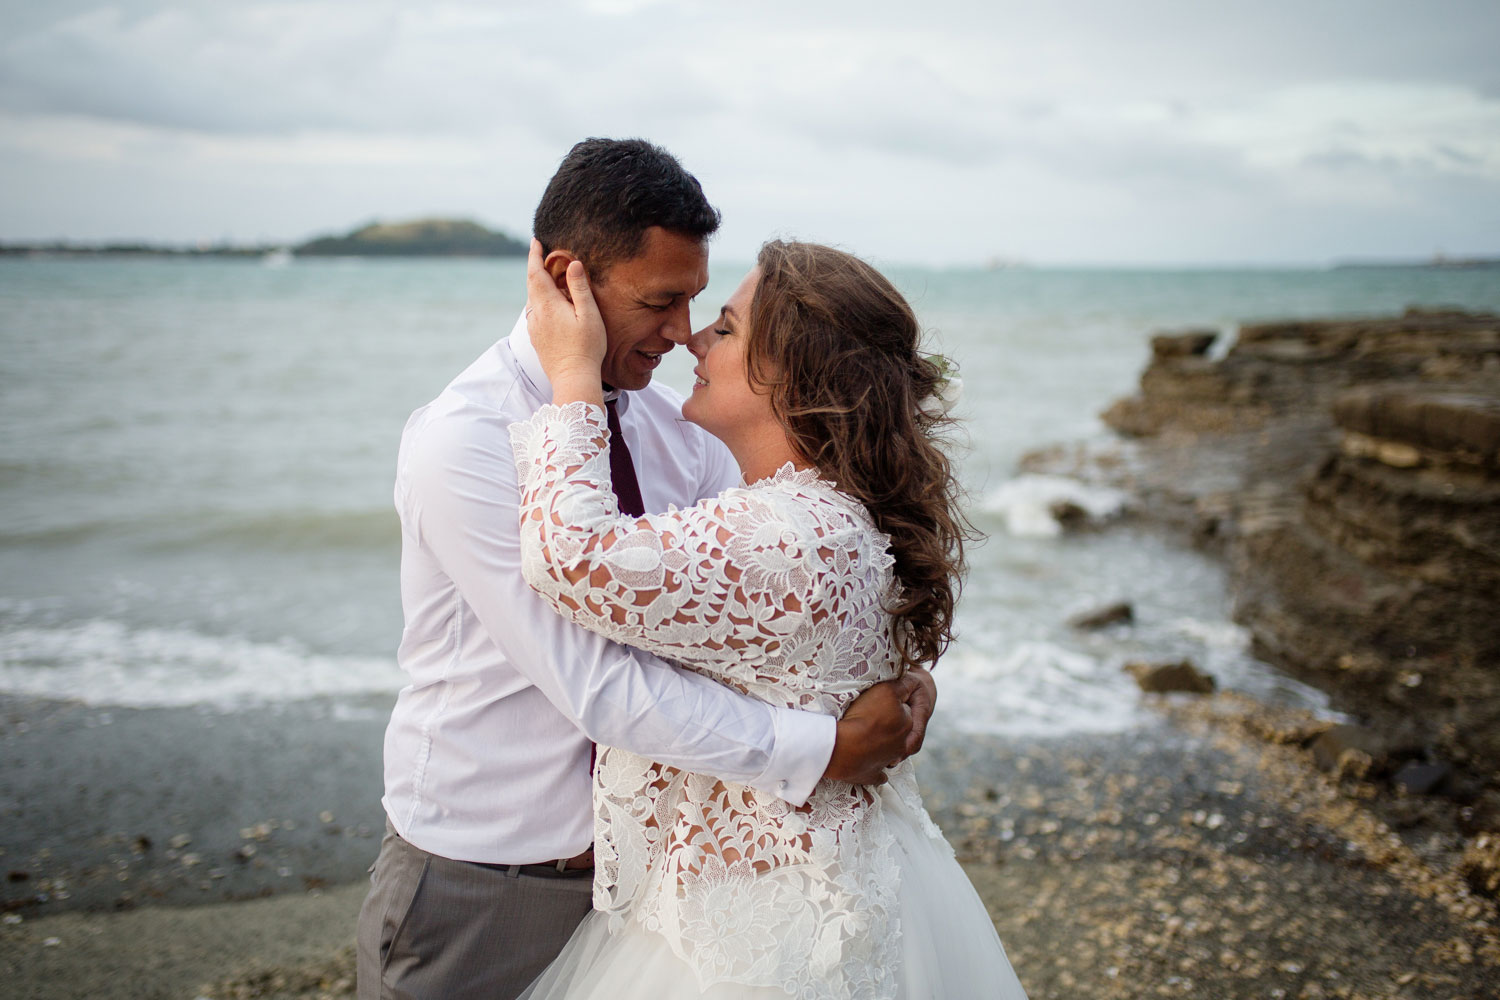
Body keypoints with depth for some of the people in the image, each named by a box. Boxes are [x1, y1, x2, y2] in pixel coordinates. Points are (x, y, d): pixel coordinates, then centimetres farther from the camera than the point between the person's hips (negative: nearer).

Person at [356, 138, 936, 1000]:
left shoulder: (673, 427, -1)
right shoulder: (464, 446, -23)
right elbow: (595, 684, -28)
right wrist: (816, 751, -28)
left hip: (635, 856, 6)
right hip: (481, 880, -5)